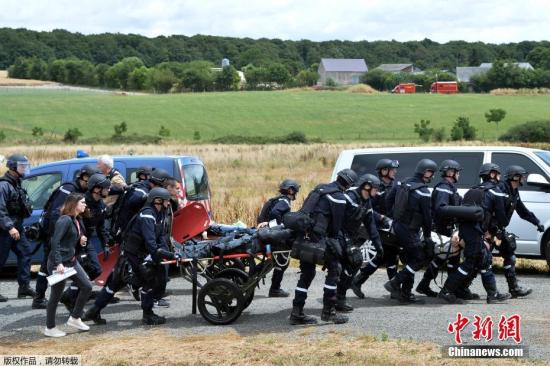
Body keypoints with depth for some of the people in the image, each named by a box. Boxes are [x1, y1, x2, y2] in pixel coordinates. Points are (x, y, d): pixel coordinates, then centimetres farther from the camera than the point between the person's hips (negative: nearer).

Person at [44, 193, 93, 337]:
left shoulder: (77, 220, 9)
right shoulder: (65, 220, -18)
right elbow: (55, 241, -23)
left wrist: (81, 239, 1)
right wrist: (58, 263, -28)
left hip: (72, 261, 9)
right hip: (58, 263, -9)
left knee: (87, 286, 9)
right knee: (56, 295, 2)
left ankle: (74, 318, 21)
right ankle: (50, 328, 15)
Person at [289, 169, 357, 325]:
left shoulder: (320, 188, 18)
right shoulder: (340, 198, -7)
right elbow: (337, 225, -5)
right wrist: (338, 242, 8)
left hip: (303, 235, 8)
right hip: (317, 238, -8)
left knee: (307, 273, 15)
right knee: (334, 269, 3)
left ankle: (297, 313, 14)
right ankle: (328, 311, 2)